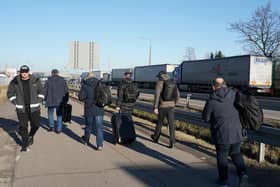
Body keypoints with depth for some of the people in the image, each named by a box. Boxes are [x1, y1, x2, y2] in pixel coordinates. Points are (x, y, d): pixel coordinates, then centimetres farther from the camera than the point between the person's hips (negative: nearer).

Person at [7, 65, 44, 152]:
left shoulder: (35, 81, -3)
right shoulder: (15, 82, -4)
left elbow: (41, 92, 8)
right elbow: (10, 94, 6)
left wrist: (37, 102, 0)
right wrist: (17, 104, -2)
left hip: (34, 108, 1)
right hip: (21, 109, 0)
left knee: (36, 125, 4)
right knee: (23, 127, 2)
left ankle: (30, 136, 35)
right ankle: (25, 145, 15)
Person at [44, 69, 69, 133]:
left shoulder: (48, 81, -1)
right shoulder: (62, 81, 2)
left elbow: (45, 91, -2)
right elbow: (66, 91, 1)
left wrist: (46, 100, 8)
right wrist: (65, 101, 7)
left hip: (51, 101, -1)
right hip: (60, 101, 1)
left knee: (50, 113, 19)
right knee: (59, 115, 10)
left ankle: (51, 126, 11)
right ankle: (58, 129, 8)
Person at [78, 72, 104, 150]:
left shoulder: (85, 85, -4)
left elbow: (81, 97, -10)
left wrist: (87, 99, 10)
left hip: (89, 109, 0)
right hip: (99, 109, 0)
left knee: (88, 125, 18)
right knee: (99, 127, 3)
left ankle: (86, 140, 38)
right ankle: (100, 144, -3)